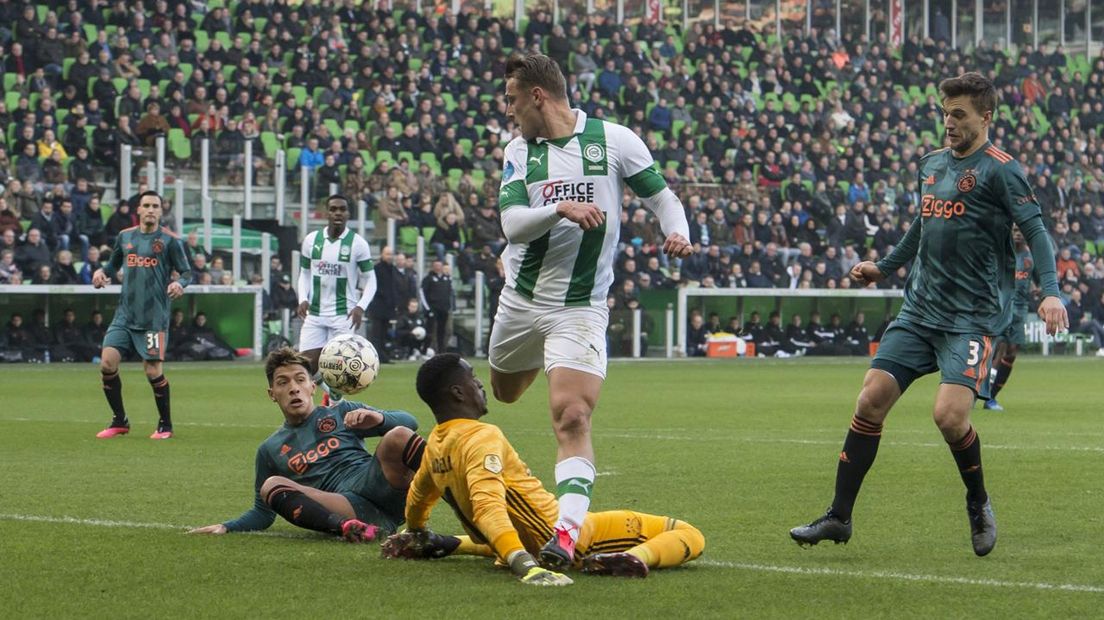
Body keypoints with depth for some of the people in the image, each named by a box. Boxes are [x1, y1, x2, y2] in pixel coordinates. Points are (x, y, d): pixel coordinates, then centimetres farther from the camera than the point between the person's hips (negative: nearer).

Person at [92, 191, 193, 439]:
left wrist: (179, 283, -23)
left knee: (153, 370, -6)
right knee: (107, 361, -8)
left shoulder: (170, 240, -2)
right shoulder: (124, 237, 10)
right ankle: (119, 421, 8)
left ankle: (165, 425, 13)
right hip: (125, 314, 4)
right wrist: (102, 272, 2)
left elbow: (187, 272, -1)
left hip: (154, 317, -4)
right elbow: (114, 264, 23)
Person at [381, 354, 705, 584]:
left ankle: (443, 545, 19)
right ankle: (638, 557, -39)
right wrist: (526, 566, -52)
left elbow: (418, 497, 21)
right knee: (688, 535, -8)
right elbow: (488, 505, -39)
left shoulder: (434, 445, 2)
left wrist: (415, 536, 44)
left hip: (533, 542, 9)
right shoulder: (482, 438, -24)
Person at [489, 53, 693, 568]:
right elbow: (512, 223, -10)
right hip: (521, 299, 5)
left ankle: (567, 531, -26)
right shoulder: (519, 152, 3)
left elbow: (660, 195, 3)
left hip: (580, 308, -4)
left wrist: (677, 232, -18)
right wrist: (561, 209, -29)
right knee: (501, 396, 21)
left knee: (572, 418, -19)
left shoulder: (613, 140, -5)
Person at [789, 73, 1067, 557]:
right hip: (919, 310, 7)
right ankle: (839, 517, 5)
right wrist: (884, 267, 35)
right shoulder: (931, 164, 14)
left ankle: (979, 505, 7)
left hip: (974, 317, -7)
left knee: (949, 415, -21)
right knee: (871, 400, -3)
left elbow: (1035, 230, -13)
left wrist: (1050, 292, -26)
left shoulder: (999, 169, -8)